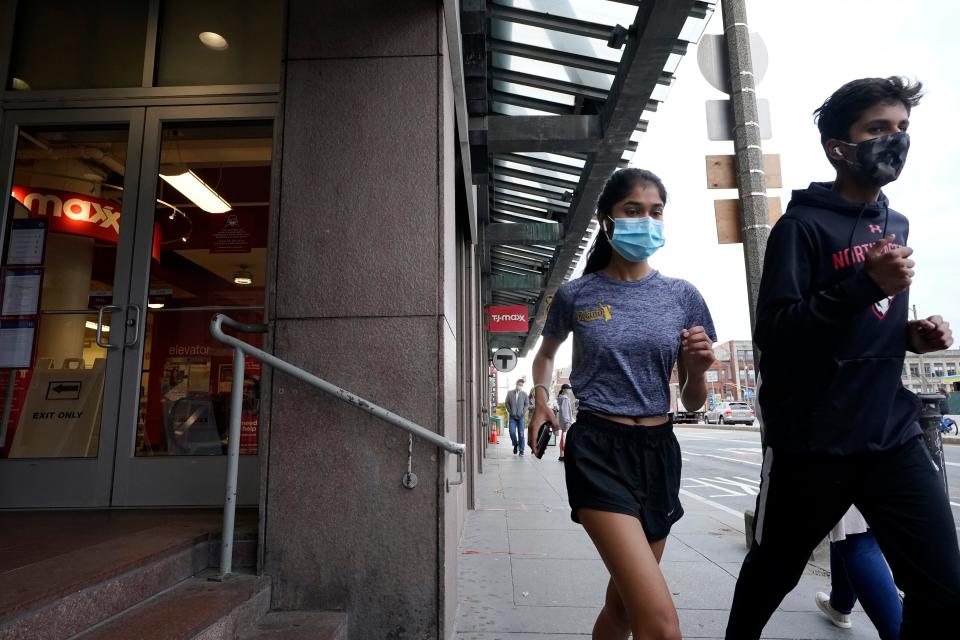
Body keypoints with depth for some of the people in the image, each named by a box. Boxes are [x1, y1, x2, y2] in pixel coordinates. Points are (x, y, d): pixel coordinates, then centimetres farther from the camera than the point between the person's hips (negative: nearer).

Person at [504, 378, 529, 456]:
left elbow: (527, 404, 7)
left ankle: (521, 450, 10)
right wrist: (511, 412, -5)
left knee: (521, 433, 0)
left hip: (520, 417, 0)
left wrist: (523, 412, -6)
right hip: (512, 417, 0)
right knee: (512, 432, -8)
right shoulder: (510, 393, 1)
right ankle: (515, 445, 20)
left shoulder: (524, 394, 1)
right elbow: (506, 404, 4)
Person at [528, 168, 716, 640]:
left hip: (659, 450, 4)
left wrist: (698, 369, -13)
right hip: (598, 450, -4)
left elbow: (693, 401, 7)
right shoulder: (575, 295, -2)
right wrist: (541, 398, 5)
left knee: (624, 602, 20)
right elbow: (546, 353, 19)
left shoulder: (682, 296, 3)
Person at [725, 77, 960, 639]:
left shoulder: (896, 224, 13)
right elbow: (773, 333, -19)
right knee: (774, 572, 13)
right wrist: (866, 283, -26)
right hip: (810, 441, -5)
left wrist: (913, 334, 3)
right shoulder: (802, 225, -10)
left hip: (893, 436, 6)